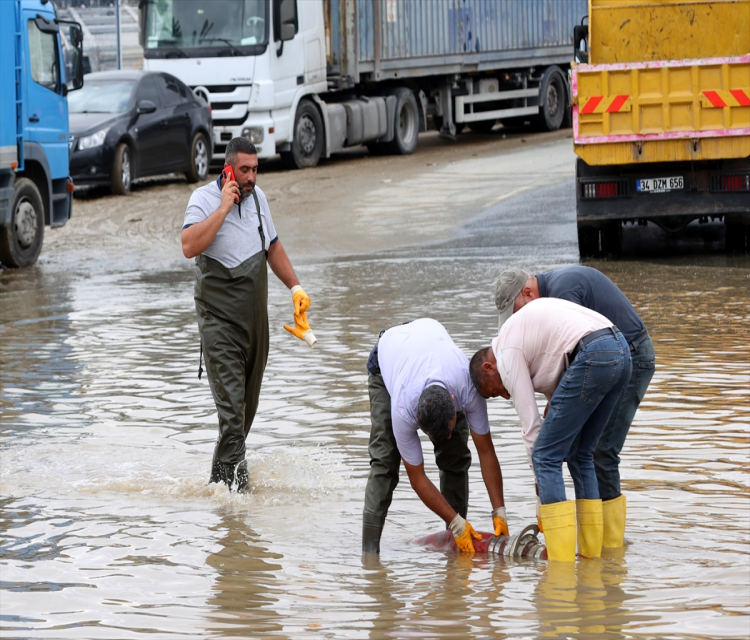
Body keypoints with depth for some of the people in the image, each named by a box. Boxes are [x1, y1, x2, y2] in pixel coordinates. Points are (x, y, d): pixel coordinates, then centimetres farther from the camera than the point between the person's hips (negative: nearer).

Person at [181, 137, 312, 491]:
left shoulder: (258, 197, 9)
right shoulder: (204, 199, -11)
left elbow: (272, 246, 24)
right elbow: (190, 246, -28)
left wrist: (295, 287, 21)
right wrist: (224, 207, -25)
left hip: (255, 315, 7)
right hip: (219, 317, -7)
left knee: (248, 403, 10)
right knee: (231, 403, -15)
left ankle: (224, 475, 23)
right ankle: (231, 482, -17)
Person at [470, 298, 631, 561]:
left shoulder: (507, 353, 4)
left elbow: (530, 423, 2)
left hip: (593, 357, -9)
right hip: (620, 349, 9)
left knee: (545, 457, -1)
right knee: (580, 455, 20)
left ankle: (561, 561, -6)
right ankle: (591, 554, 21)